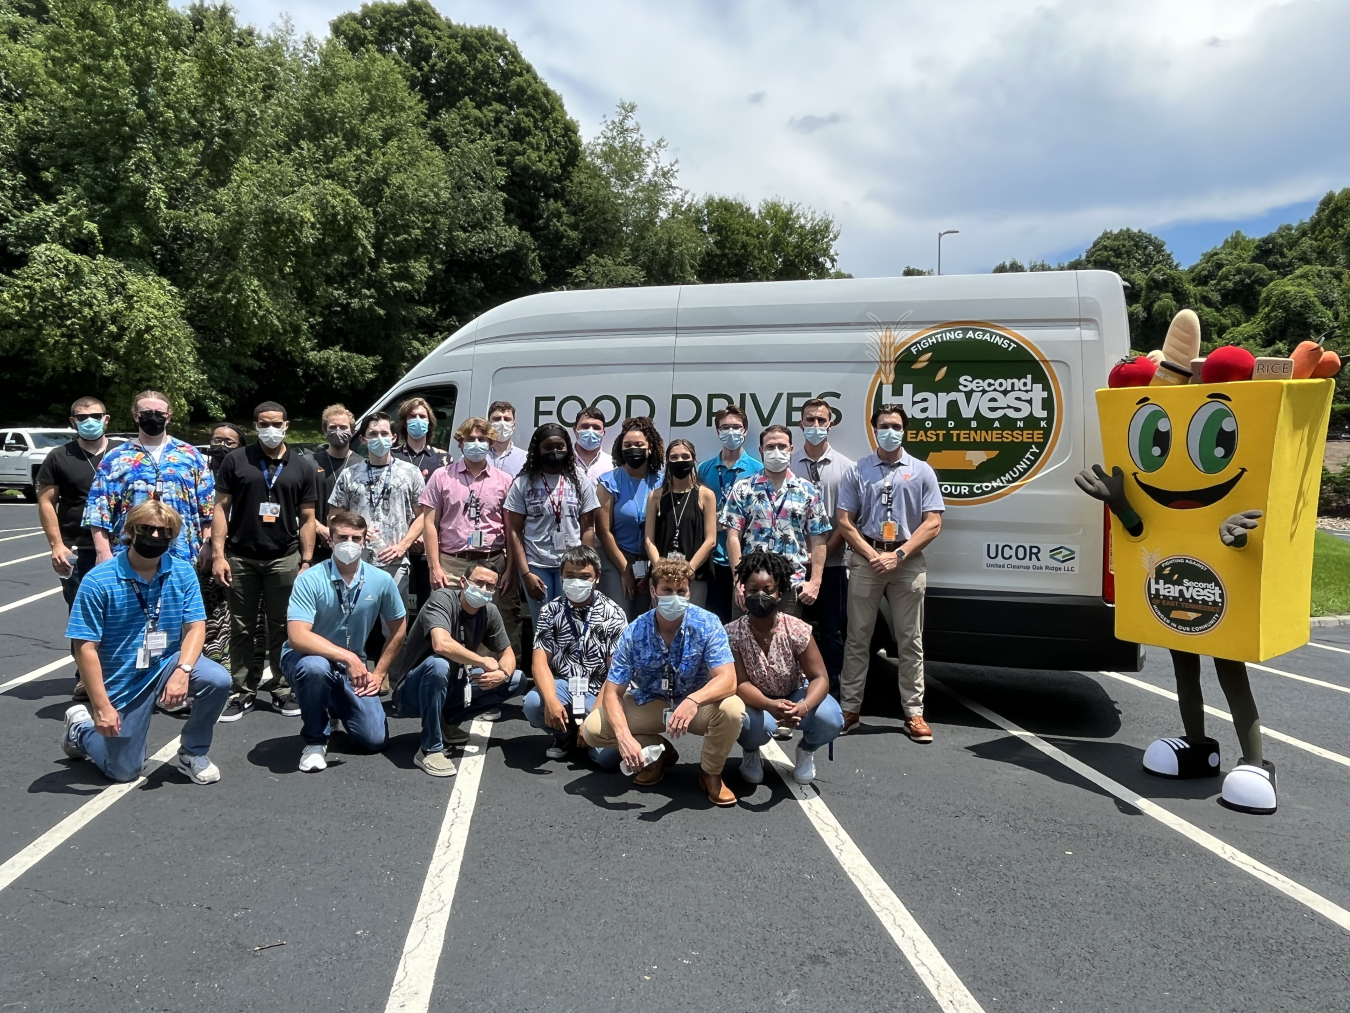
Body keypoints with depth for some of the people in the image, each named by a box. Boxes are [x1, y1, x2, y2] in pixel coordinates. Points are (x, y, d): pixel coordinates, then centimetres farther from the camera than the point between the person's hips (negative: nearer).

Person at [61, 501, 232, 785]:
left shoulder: (183, 572, -8)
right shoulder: (98, 581, -18)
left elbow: (196, 626, -9)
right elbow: (86, 647, -17)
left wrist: (182, 671, -27)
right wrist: (101, 707, -19)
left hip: (168, 662, 3)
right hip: (122, 681, -2)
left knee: (218, 680, -28)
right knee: (124, 771, 6)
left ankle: (192, 753, -1)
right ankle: (80, 728, 39)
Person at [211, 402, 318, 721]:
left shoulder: (302, 468, 6)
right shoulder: (236, 460, 3)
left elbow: (307, 518, 6)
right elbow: (221, 508, 2)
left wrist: (307, 561, -1)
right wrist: (218, 555, -7)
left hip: (284, 559, 0)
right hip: (240, 558, 0)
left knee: (282, 629, 7)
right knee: (242, 629, 7)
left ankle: (283, 691, 16)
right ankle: (243, 693, 16)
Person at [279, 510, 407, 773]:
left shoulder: (381, 580, -10)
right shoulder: (310, 579, -20)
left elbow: (398, 626, 5)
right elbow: (298, 636, -30)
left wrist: (378, 673, 3)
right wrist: (347, 657, -38)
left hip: (353, 667, 3)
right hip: (306, 658, -3)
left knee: (375, 739, -6)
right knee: (316, 667, -40)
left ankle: (334, 706, 29)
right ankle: (314, 740, -12)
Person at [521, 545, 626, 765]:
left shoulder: (614, 615, -3)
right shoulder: (550, 612, 2)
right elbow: (540, 661, -8)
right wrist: (551, 700, -28)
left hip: (598, 693, -2)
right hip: (563, 686, 2)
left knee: (608, 756, -25)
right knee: (532, 703, -32)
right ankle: (566, 734, 2)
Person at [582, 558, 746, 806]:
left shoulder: (707, 624, -21)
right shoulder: (634, 633, -18)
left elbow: (728, 681, -30)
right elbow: (613, 692, -17)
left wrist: (693, 700, -50)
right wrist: (624, 735, -36)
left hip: (697, 705, -1)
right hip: (649, 703, 2)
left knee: (732, 709, -33)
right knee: (592, 728, -17)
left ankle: (711, 773, -2)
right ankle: (660, 752, 8)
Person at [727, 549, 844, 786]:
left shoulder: (798, 630, -21)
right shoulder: (732, 634, -21)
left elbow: (819, 677, -21)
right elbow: (740, 684, -24)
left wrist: (803, 707, -43)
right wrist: (771, 706, -45)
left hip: (795, 695, 1)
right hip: (756, 702, -1)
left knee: (831, 719, -28)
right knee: (755, 725, -36)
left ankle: (806, 751, 11)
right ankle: (751, 754, 5)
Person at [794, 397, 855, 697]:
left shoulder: (845, 466, 3)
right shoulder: (788, 465, 4)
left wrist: (825, 551, -8)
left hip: (832, 563, 0)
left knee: (831, 631, 5)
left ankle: (831, 692, 16)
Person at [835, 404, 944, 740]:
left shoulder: (922, 471, 6)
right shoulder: (857, 471, 7)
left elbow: (932, 523, 0)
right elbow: (844, 520, 3)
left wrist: (898, 555, -11)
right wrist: (872, 555, -9)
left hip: (908, 561, 0)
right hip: (865, 559, 0)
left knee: (910, 640, 5)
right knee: (858, 637, 5)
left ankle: (914, 712, 14)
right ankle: (849, 708, 14)